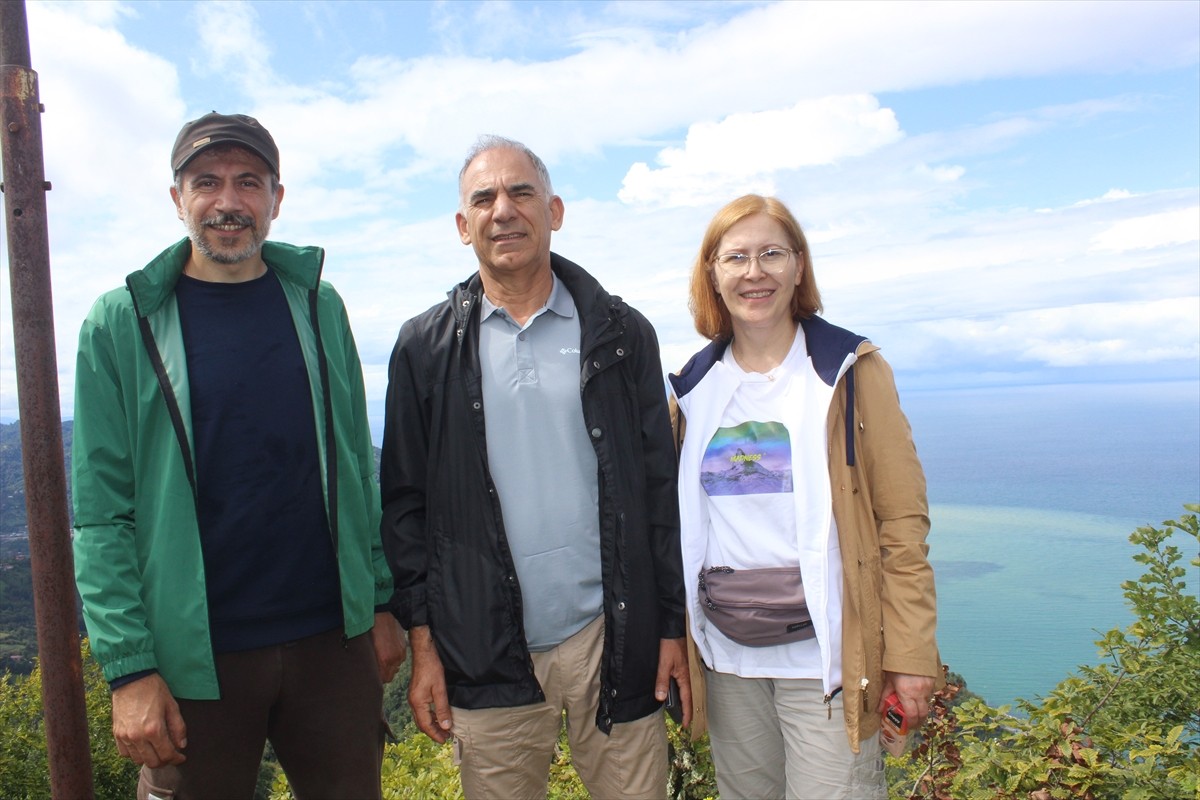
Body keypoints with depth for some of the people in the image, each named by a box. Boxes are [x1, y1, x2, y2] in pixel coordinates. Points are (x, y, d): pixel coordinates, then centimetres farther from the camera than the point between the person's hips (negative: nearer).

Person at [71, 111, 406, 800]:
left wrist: (382, 601, 5)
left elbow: (357, 467, 6)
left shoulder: (317, 304, 4)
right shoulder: (121, 323, -4)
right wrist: (130, 667, -11)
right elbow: (103, 514, -6)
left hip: (333, 640, 3)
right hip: (196, 659, -2)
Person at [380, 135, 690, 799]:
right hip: (486, 653, 0)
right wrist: (422, 642, 0)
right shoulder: (426, 348, 2)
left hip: (613, 639, 0)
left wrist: (673, 625, 1)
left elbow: (660, 490, 3)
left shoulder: (622, 334, 2)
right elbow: (404, 502, 3)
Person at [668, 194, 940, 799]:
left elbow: (901, 520, -6)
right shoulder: (694, 387, 5)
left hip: (822, 655, -3)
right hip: (726, 657, 4)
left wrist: (912, 654, -8)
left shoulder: (851, 371, -5)